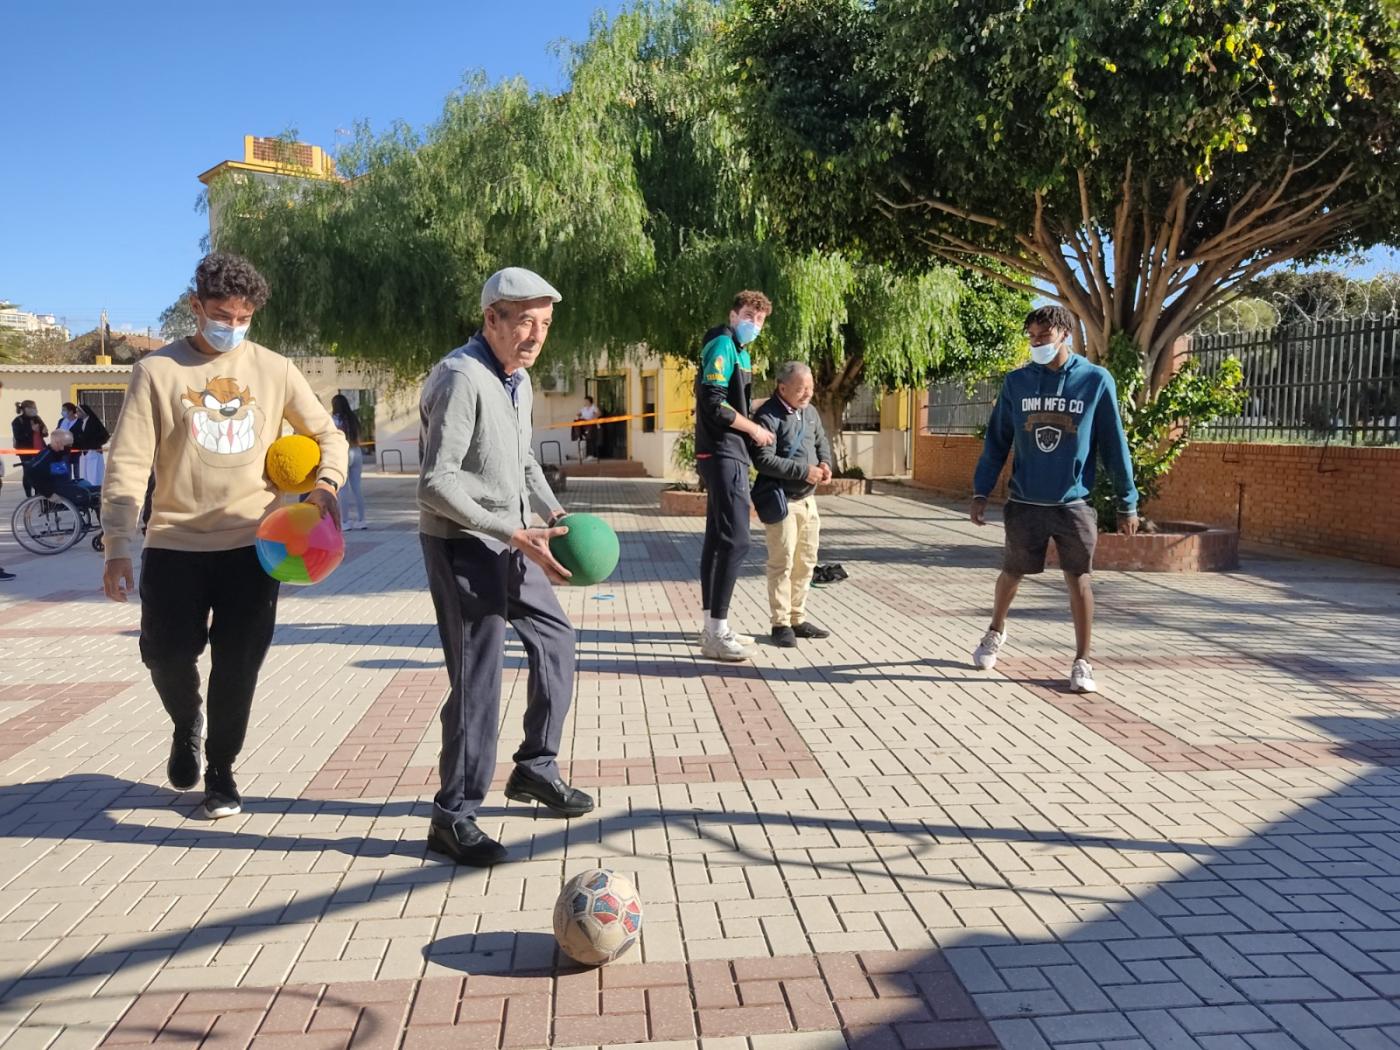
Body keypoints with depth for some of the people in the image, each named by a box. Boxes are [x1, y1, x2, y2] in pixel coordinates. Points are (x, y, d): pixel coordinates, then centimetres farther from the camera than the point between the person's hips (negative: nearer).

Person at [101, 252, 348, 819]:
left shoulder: (274, 369, 4)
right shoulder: (157, 370, -1)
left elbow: (328, 434, 11)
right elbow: (128, 464, -4)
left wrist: (326, 482, -10)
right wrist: (117, 547, -10)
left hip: (253, 544, 1)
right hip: (174, 545, 0)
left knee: (237, 668, 4)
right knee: (167, 656, 2)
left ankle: (220, 770, 25)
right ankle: (186, 726, 36)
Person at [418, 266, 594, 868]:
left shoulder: (518, 379, 10)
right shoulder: (461, 379, -20)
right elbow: (436, 483, -24)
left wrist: (552, 513, 4)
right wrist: (516, 534, -26)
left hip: (509, 542, 10)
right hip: (462, 546, -9)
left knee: (555, 641, 16)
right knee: (477, 678, -7)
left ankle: (535, 768, 31)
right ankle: (453, 818, 8)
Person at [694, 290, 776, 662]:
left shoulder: (740, 351, 20)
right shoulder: (723, 345, -10)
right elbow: (714, 403, -19)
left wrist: (752, 430, 8)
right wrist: (755, 429, -10)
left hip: (727, 454, 10)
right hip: (723, 455, -10)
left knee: (718, 539, 12)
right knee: (735, 540, -12)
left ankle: (714, 626, 19)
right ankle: (716, 634, -10)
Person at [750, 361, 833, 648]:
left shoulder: (809, 411, 10)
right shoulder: (768, 416, -15)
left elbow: (822, 441, 23)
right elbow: (763, 460, -22)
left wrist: (825, 463, 0)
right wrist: (803, 471, -21)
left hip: (807, 498, 8)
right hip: (780, 499, -8)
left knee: (806, 561, 13)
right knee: (782, 562, -5)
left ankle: (798, 618, 24)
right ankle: (781, 623, 5)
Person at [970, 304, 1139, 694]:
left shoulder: (1096, 381, -3)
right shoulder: (1016, 381, 1)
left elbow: (1114, 444, 0)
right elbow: (997, 440, 6)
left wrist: (1127, 502, 0)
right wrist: (981, 491, 2)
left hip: (1073, 504, -1)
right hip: (1024, 503, 2)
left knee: (1079, 579, 2)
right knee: (1012, 573, 13)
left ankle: (1082, 663, 15)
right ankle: (995, 633, 39)